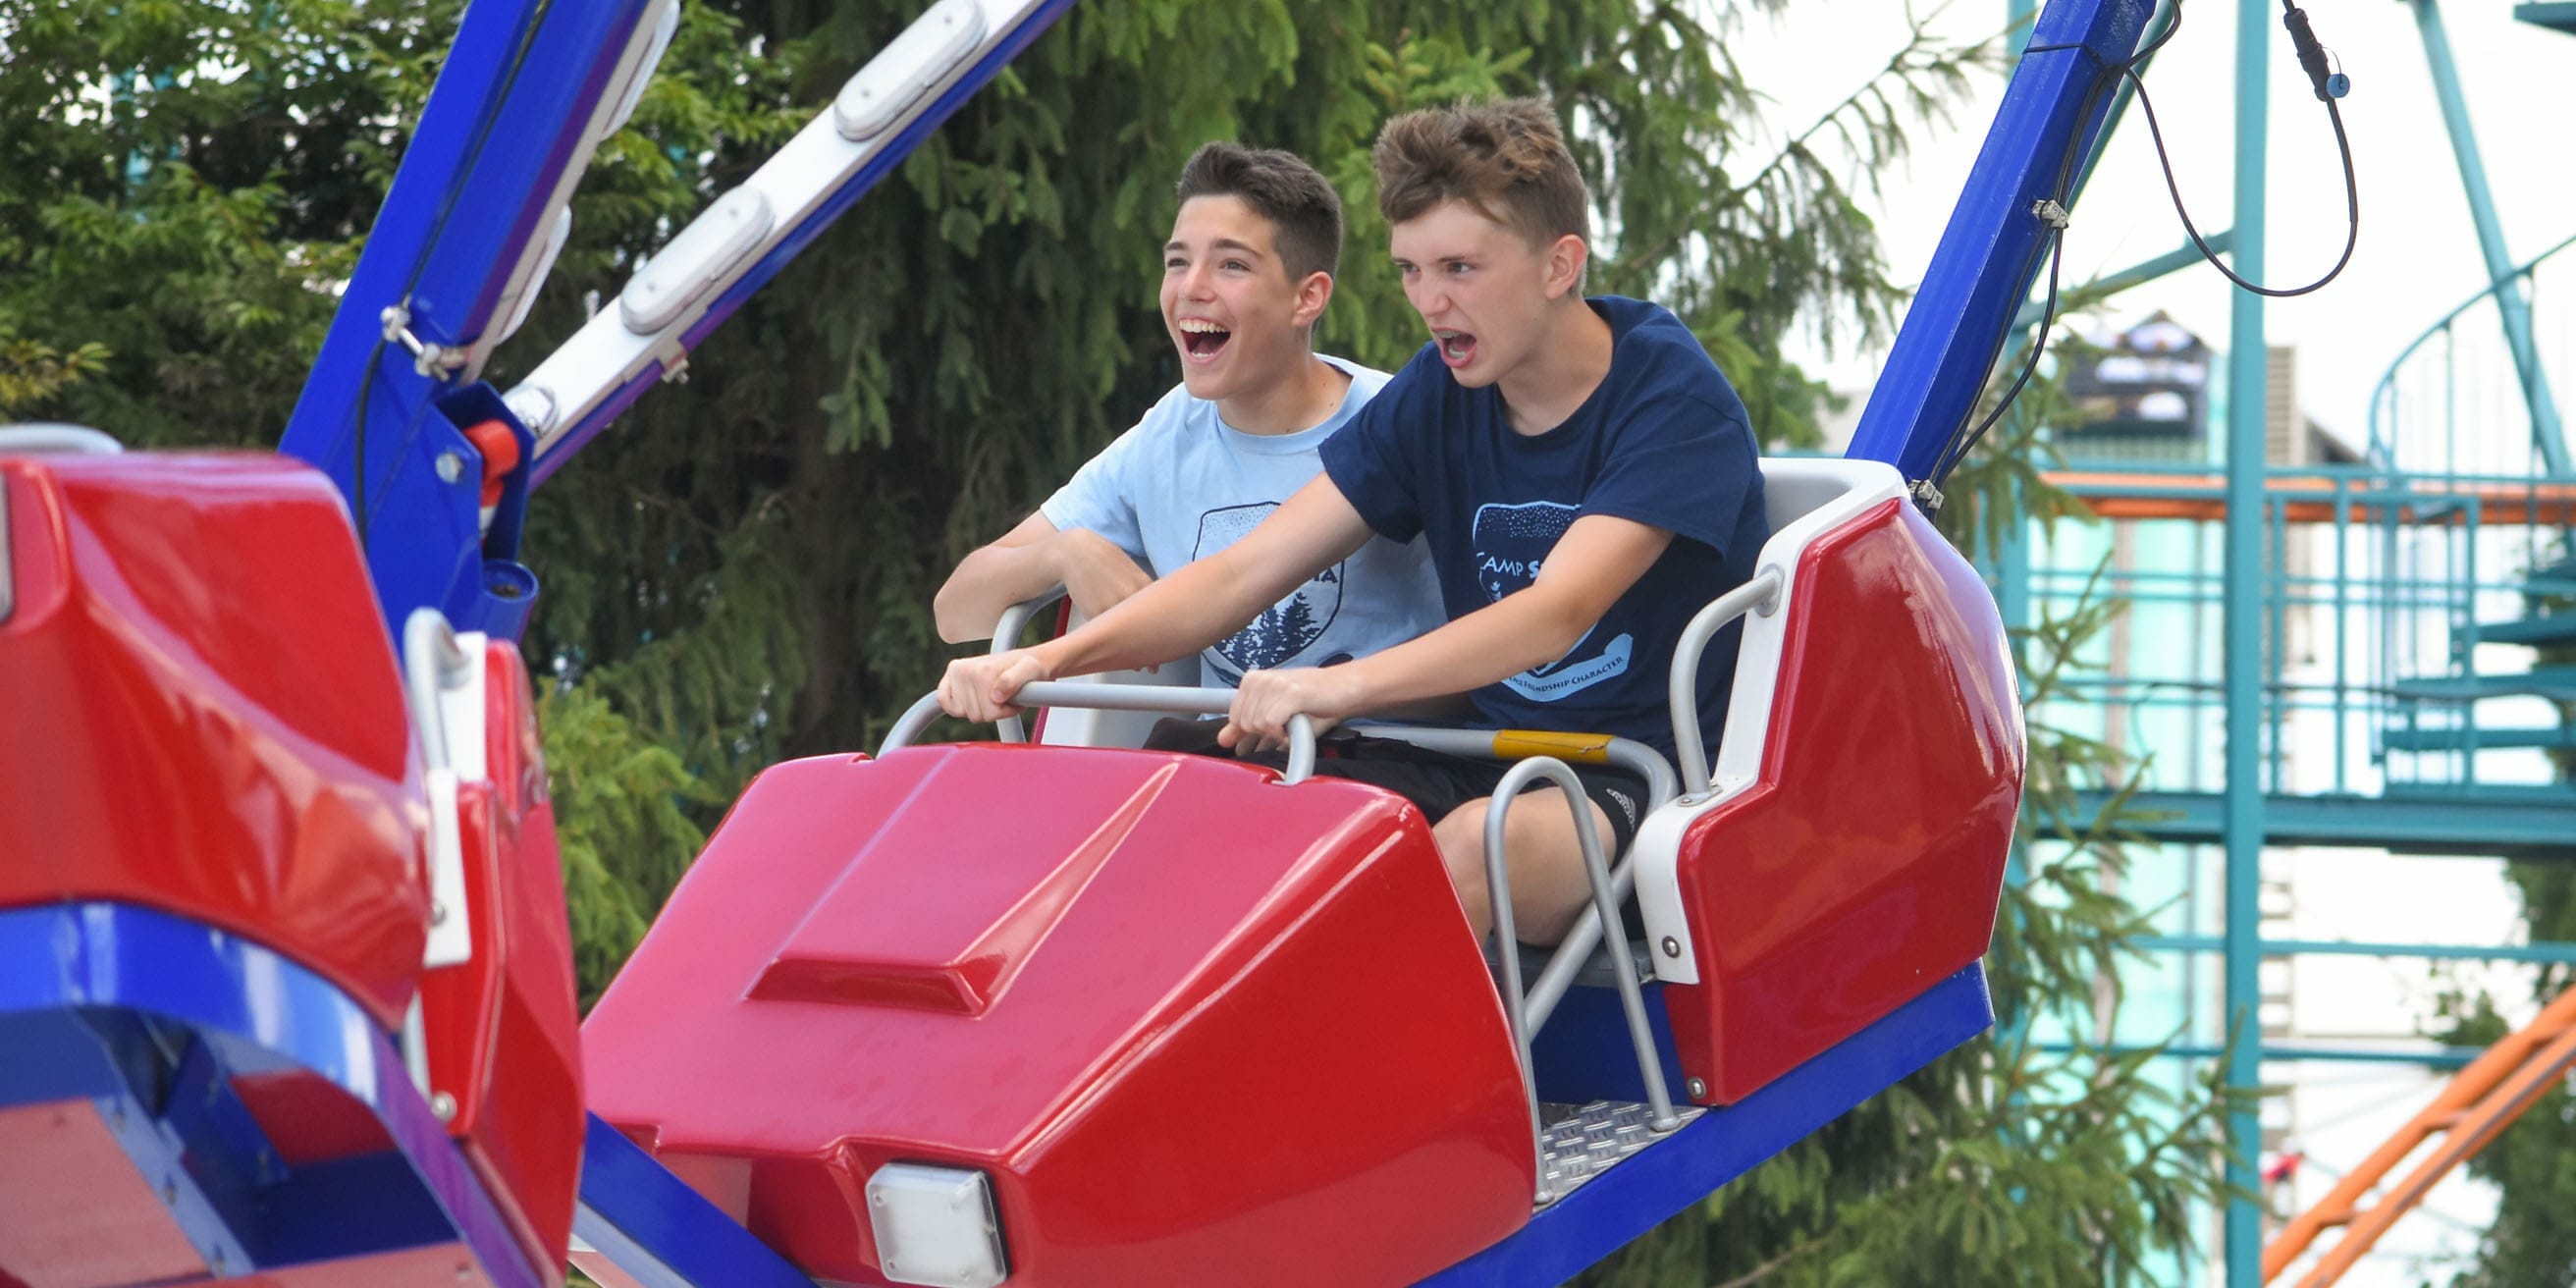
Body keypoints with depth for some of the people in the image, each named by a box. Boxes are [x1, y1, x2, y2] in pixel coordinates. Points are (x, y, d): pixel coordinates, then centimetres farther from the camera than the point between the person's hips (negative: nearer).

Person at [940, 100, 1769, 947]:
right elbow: (1248, 570, 2)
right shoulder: (1438, 395, 7)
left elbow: (1556, 612, -27)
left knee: (1470, 847, -38)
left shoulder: (1671, 394, -12)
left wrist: (1342, 685, -42)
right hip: (1487, 761, 6)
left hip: (1660, 782, -6)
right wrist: (1051, 658, -15)